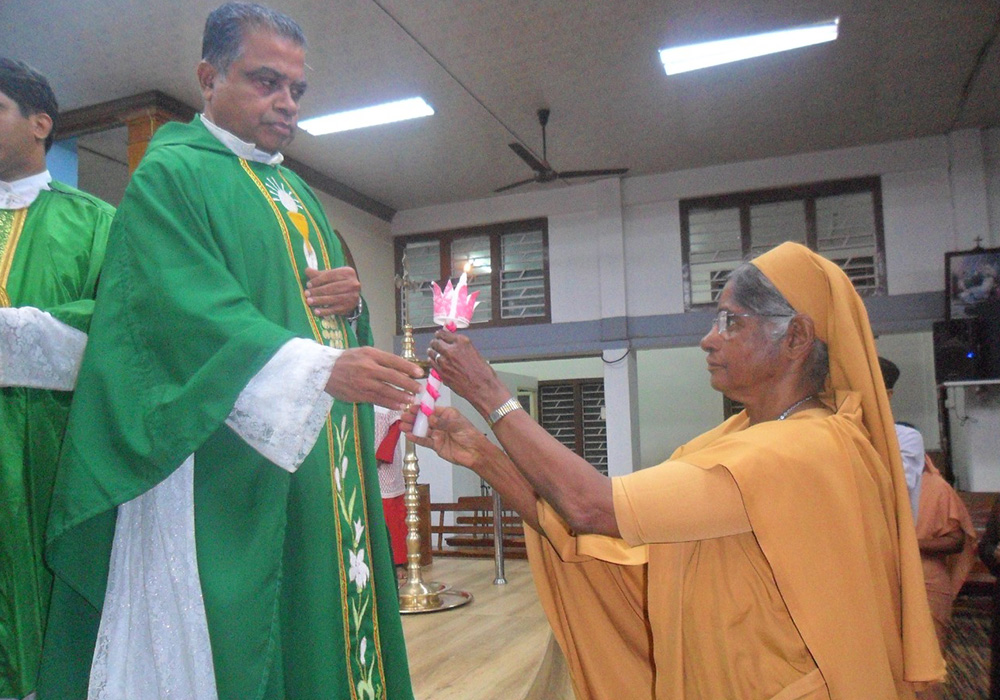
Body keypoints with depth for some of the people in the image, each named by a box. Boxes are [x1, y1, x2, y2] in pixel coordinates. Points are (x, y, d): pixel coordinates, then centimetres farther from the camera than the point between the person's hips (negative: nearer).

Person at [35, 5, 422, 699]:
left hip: (319, 466, 7)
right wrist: (321, 368, -33)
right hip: (227, 470, -7)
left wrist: (352, 296, -4)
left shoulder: (298, 192, 20)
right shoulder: (171, 174, -3)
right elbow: (193, 311, -19)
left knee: (317, 629, 9)